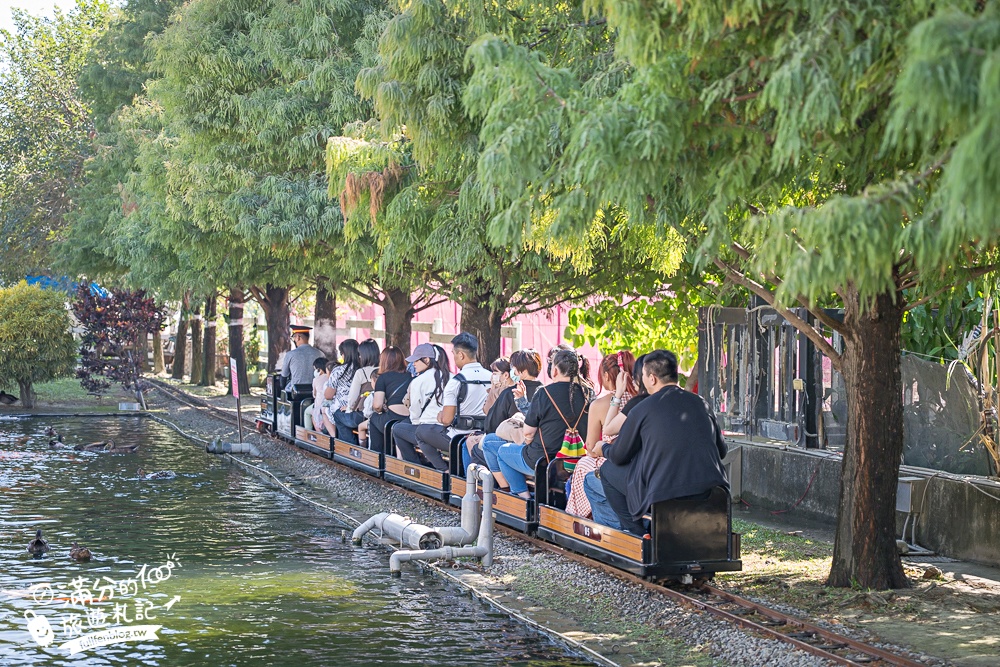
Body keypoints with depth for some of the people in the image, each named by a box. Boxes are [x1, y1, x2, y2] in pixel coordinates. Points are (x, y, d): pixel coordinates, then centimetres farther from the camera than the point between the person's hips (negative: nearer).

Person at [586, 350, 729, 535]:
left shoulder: (642, 410, -4)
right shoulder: (700, 403, 9)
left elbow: (619, 457, 7)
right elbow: (721, 451, 19)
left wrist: (603, 448, 32)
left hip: (665, 493, -6)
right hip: (709, 491, 6)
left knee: (607, 470, 16)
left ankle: (635, 532, 16)